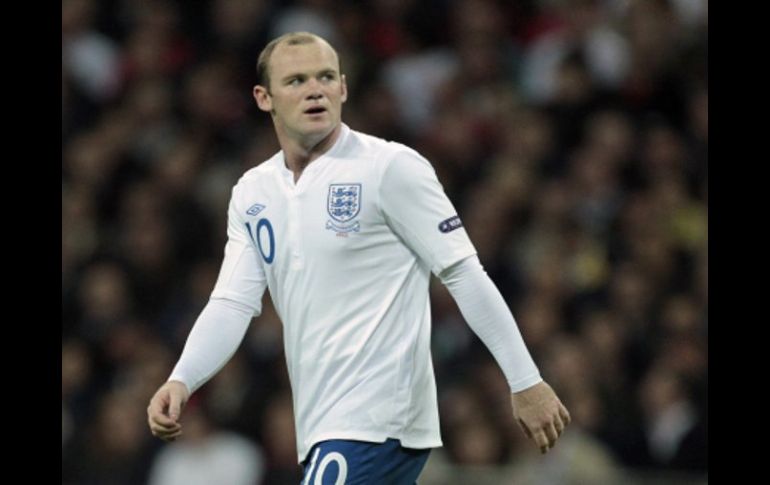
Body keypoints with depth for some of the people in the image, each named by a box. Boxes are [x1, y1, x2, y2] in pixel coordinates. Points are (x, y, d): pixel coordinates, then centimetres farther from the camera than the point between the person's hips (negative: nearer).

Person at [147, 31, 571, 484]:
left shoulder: (391, 167, -6)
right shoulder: (252, 193, 12)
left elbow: (464, 275, -6)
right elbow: (232, 304, 6)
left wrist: (526, 381, -8)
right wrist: (180, 382, -12)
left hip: (376, 425, -7)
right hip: (322, 425, 7)